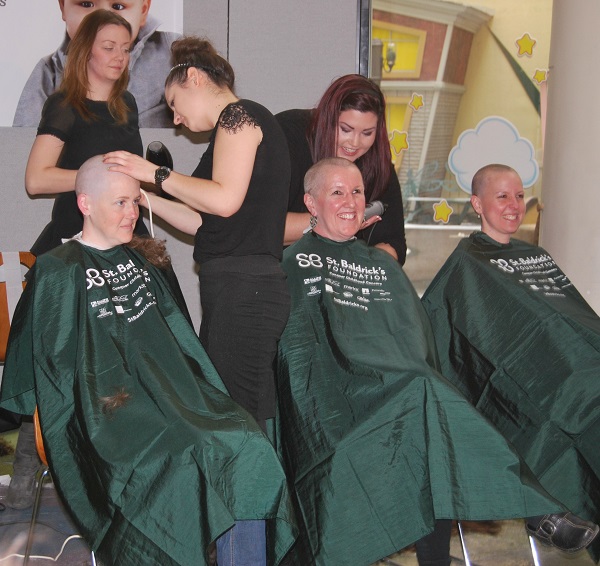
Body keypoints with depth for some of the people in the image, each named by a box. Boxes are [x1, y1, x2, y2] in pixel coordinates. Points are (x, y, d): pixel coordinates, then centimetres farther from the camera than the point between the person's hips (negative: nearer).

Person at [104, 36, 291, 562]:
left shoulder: (239, 114, -3)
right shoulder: (246, 125, 24)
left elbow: (225, 199, -17)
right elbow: (210, 225, 22)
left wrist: (157, 173, -5)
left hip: (244, 286, -10)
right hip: (238, 287, 10)